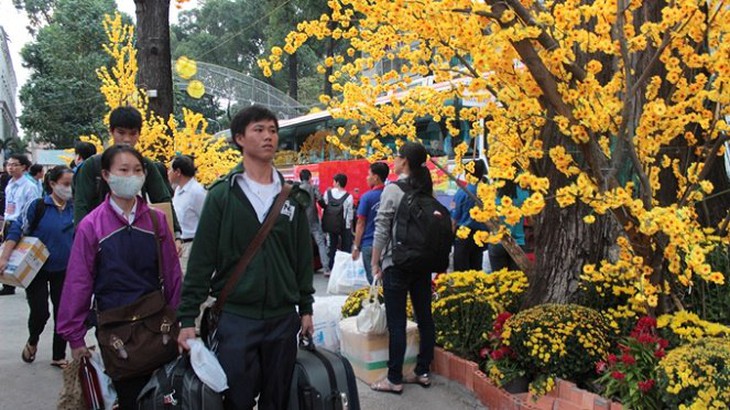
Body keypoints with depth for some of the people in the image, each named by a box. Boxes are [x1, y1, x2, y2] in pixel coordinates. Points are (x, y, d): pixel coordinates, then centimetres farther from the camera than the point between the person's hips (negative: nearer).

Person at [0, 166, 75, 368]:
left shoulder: (74, 209, -1)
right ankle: (32, 341, 29)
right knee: (40, 312, -5)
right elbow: (17, 230, -13)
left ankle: (59, 356, 20)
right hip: (37, 269, -3)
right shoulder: (38, 206, -13)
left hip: (64, 270, 3)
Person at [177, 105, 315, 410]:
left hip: (283, 318, 3)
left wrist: (306, 307, 9)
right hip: (235, 318, -3)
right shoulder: (222, 195, -3)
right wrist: (187, 318, -7)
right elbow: (201, 261, -4)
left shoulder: (292, 197, 7)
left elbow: (303, 257, 11)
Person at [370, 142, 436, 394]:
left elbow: (382, 229, -12)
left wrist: (375, 263, -5)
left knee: (396, 323, -2)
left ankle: (394, 379, 4)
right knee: (424, 318, 11)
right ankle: (423, 372, 21)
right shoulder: (427, 191, 7)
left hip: (397, 264, -6)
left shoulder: (393, 189, -10)